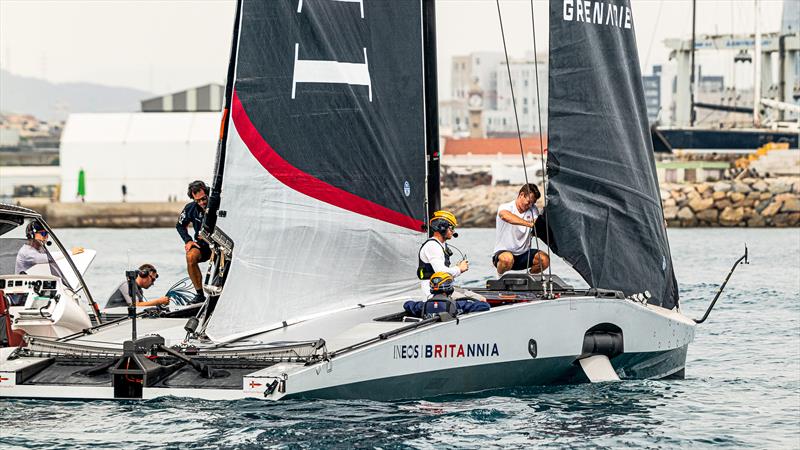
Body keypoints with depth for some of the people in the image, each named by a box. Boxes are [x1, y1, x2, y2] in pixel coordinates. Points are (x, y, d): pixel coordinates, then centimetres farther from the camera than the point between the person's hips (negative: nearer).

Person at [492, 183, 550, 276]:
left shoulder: (533, 210, 6)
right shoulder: (505, 207, -14)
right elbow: (505, 216, -38)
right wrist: (529, 224, -48)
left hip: (523, 254, 5)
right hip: (503, 252, -5)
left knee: (544, 260, -20)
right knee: (507, 259, -40)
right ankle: (500, 277, -6)